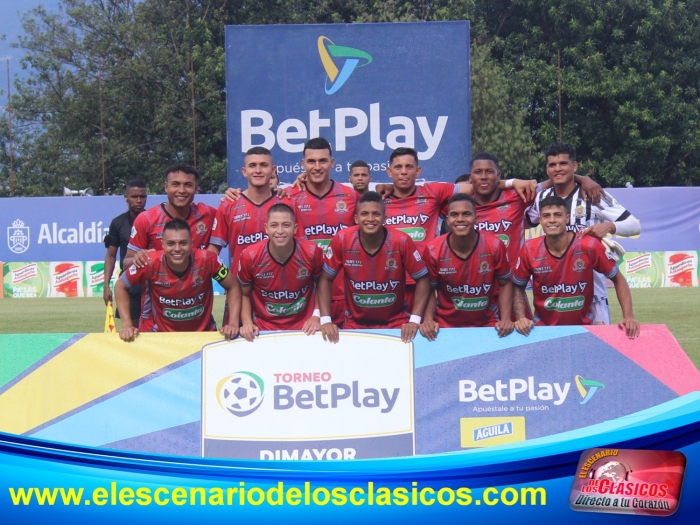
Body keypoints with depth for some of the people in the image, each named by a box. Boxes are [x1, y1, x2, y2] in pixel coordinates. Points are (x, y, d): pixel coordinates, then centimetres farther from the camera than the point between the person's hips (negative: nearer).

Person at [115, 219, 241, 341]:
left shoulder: (206, 259, -18)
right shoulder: (151, 263, -19)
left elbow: (233, 287, -3)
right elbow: (121, 287, -2)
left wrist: (233, 323, -14)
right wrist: (127, 325, -10)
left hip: (204, 334, 0)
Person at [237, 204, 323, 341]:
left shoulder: (312, 252, -10)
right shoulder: (250, 256, -10)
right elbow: (244, 294, 7)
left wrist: (317, 316, 0)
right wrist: (247, 322, -6)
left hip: (305, 329, 0)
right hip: (264, 330, 0)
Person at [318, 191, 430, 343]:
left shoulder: (401, 241, -15)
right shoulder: (342, 240, -12)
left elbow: (422, 279, -6)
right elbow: (326, 279, -2)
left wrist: (414, 320, -15)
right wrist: (325, 320, -11)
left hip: (396, 323, -1)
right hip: (355, 323, 1)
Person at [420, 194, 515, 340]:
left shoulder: (494, 246, -11)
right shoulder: (433, 251, -10)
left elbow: (505, 284, 3)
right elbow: (430, 289, 2)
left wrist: (505, 319, -10)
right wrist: (428, 320, -14)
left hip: (487, 325, 0)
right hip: (446, 326, 0)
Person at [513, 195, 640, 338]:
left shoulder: (589, 245, -12)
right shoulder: (530, 249, -8)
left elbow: (618, 279, 0)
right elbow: (518, 287, 7)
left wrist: (628, 316, -12)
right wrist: (521, 318, -10)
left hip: (582, 327, -1)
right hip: (543, 328, 1)